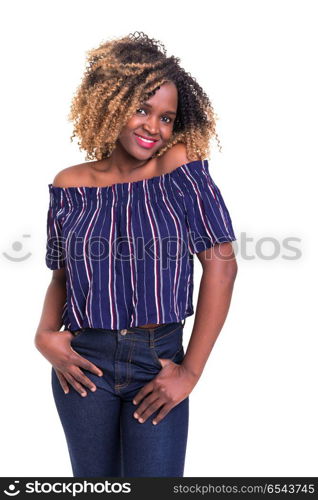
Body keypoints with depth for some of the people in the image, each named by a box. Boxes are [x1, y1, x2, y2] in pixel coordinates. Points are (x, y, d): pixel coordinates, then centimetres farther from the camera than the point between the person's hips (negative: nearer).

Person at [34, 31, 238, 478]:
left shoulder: (182, 168, -7)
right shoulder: (71, 185, 1)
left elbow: (222, 266, -10)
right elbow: (63, 274, 9)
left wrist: (192, 370, -11)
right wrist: (45, 333, -11)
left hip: (159, 362, -2)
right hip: (84, 364, 2)